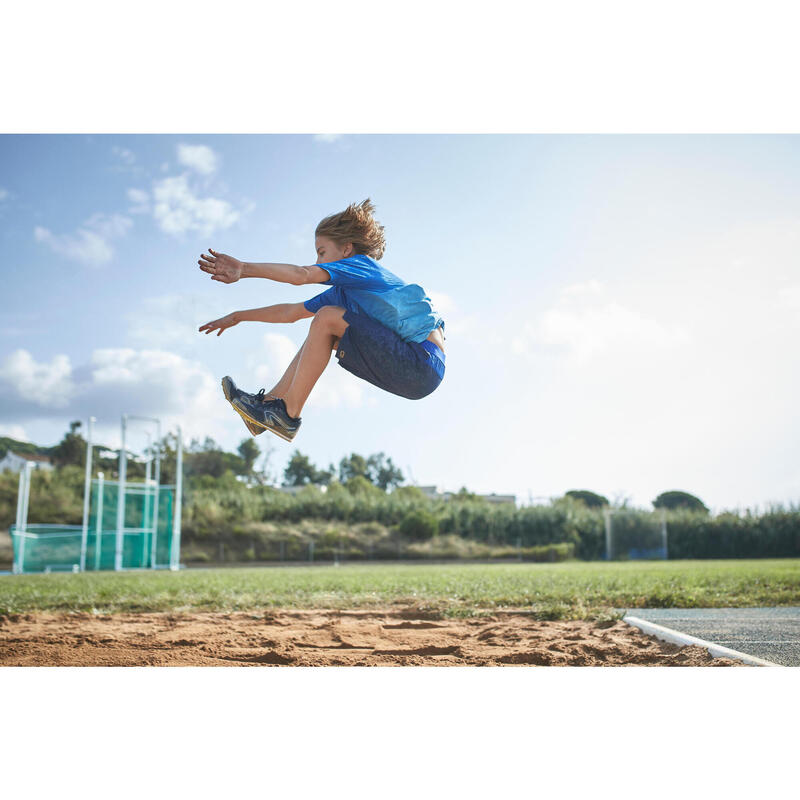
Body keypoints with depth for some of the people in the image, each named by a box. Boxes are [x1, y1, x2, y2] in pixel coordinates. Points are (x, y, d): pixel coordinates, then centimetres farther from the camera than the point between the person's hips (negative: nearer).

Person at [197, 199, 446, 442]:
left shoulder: (362, 265, -3)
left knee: (327, 318, -13)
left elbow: (302, 275, -20)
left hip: (423, 364, -10)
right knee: (325, 333, 13)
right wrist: (238, 316, 28)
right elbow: (292, 312, 27)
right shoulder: (347, 288, 22)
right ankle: (269, 401, 9)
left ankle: (288, 414, -11)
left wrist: (244, 268, -20)